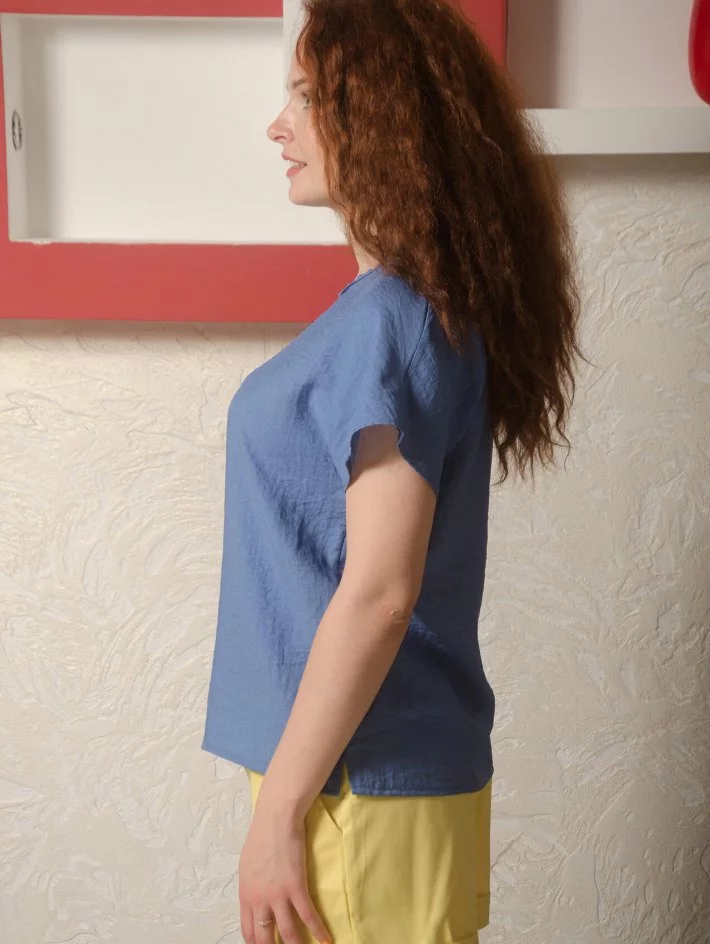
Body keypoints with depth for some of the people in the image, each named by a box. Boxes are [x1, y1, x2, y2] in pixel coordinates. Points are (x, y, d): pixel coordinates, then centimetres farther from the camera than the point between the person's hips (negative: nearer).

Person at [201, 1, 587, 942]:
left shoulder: (388, 320, -19)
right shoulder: (411, 305, 8)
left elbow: (378, 592, -23)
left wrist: (281, 807, -17)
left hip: (365, 785, -8)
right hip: (363, 762, 8)